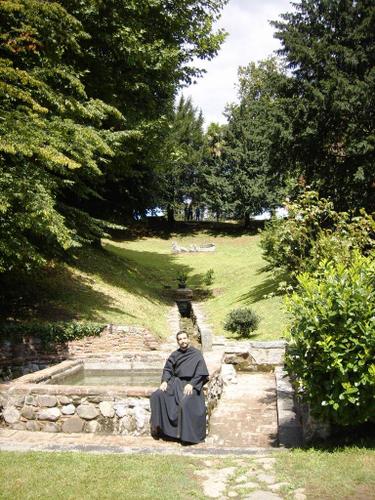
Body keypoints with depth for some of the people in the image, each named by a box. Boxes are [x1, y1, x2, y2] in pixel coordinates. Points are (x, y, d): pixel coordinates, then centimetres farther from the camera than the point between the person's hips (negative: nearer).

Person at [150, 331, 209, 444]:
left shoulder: (196, 354, -3)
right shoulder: (175, 355, 9)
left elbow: (201, 373, -7)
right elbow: (167, 369, 10)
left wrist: (191, 384, -20)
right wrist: (164, 381, -9)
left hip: (191, 384, -5)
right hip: (175, 382, 5)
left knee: (185, 403, -32)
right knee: (157, 395, -16)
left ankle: (187, 435, -19)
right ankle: (157, 426, -6)